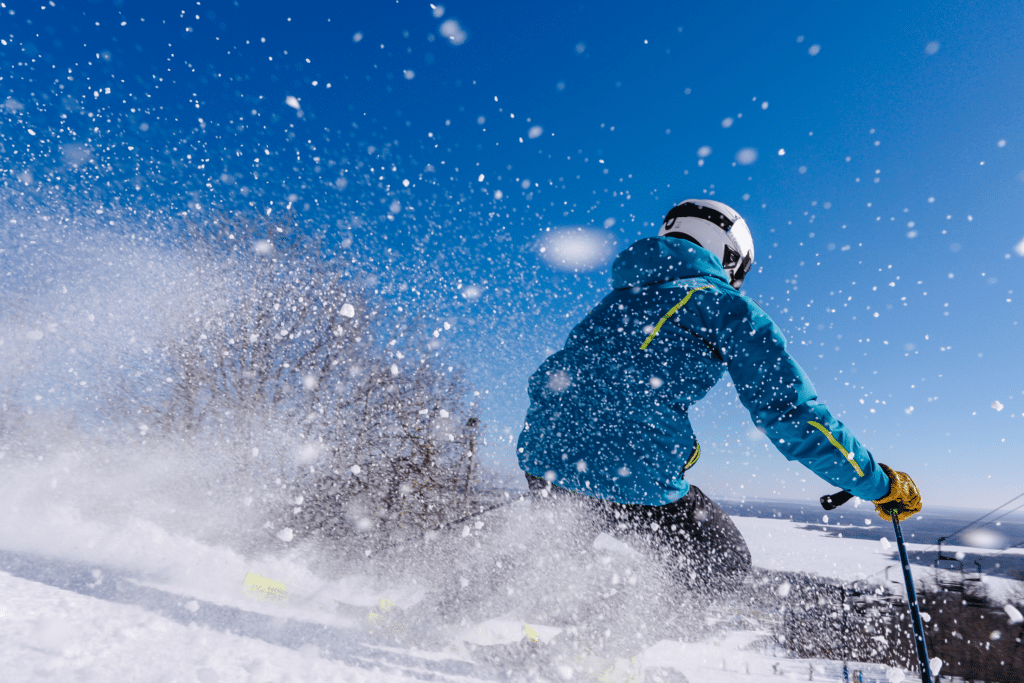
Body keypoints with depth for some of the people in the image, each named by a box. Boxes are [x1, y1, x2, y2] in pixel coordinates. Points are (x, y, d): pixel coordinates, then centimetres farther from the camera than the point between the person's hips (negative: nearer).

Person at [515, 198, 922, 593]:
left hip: (541, 459, 8)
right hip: (630, 479, -7)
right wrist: (881, 485, 15)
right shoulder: (727, 306, 5)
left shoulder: (621, 296, 24)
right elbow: (791, 414, 1)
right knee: (725, 566, 19)